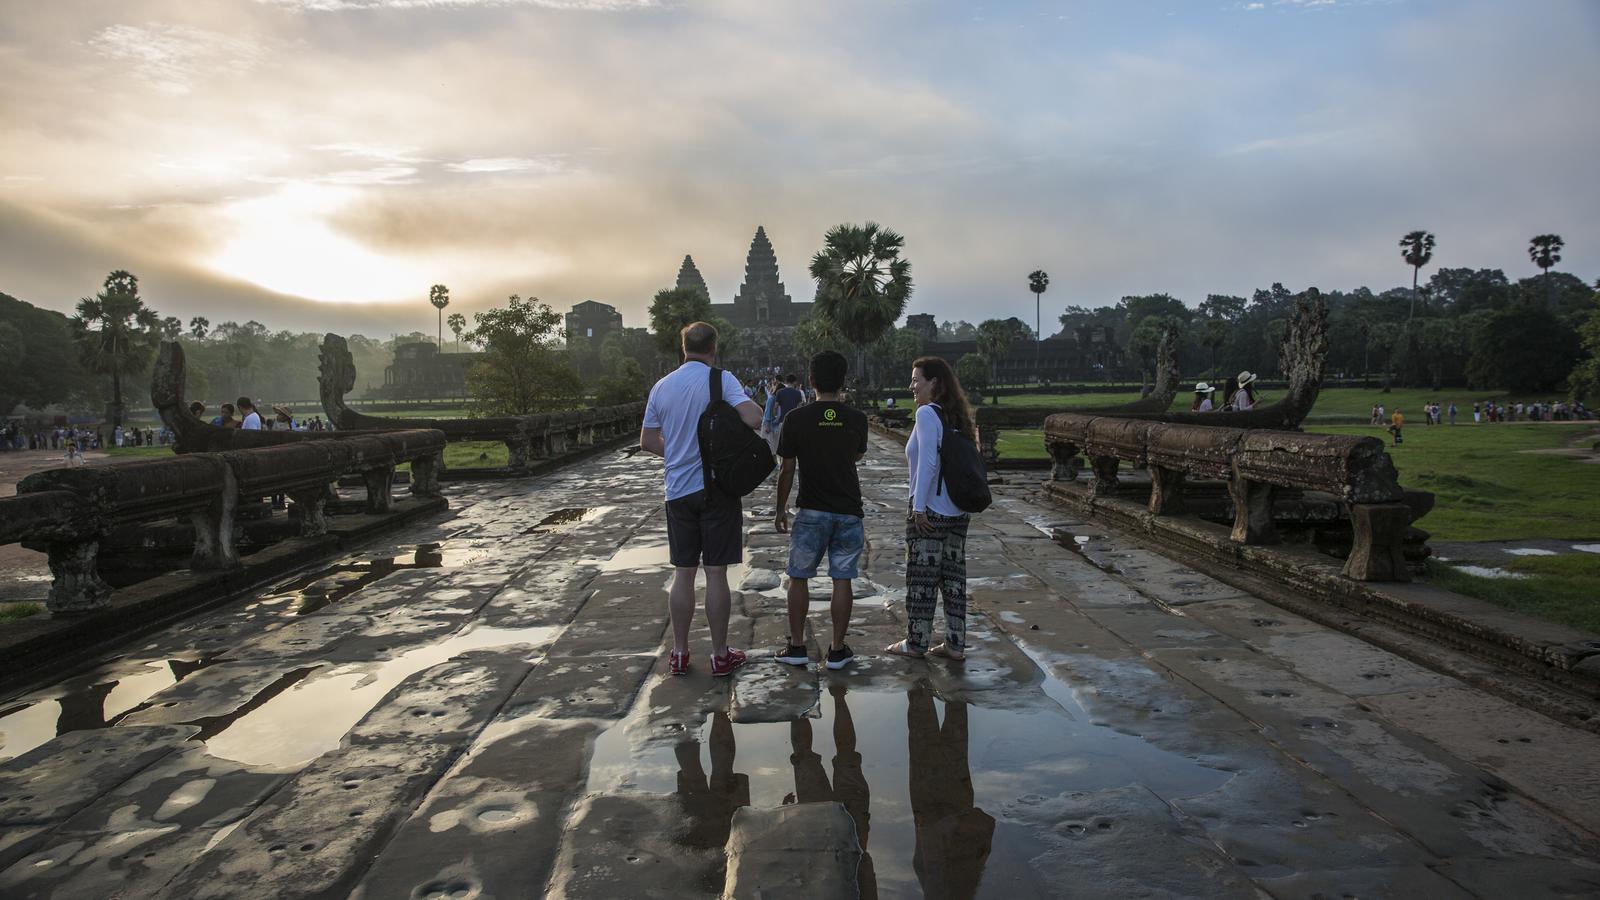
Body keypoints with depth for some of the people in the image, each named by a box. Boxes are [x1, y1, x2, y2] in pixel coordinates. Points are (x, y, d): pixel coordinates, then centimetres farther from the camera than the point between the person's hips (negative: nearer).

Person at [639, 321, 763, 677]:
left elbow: (648, 441, 11)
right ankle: (721, 655, 13)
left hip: (678, 491, 4)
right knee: (716, 573, 3)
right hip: (717, 488, -4)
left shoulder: (662, 387, 6)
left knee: (683, 573, 11)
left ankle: (679, 654, 18)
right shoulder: (721, 380, -9)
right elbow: (753, 418, -22)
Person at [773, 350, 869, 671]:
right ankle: (837, 650, 13)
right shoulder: (857, 419, -2)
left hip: (812, 512, -2)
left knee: (798, 578, 11)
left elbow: (787, 469, -4)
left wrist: (780, 509, 9)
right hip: (849, 512, 2)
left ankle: (797, 647, 15)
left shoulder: (796, 418, -9)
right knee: (842, 580, 7)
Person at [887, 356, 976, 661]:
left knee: (921, 578, 4)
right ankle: (955, 644, 18)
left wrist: (919, 506, -18)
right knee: (953, 576, 12)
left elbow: (928, 463, -21)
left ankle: (916, 643, 14)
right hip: (959, 512, 8)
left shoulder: (927, 413, -14)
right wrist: (966, 502, 17)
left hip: (930, 512, -8)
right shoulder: (957, 416, 10)